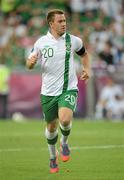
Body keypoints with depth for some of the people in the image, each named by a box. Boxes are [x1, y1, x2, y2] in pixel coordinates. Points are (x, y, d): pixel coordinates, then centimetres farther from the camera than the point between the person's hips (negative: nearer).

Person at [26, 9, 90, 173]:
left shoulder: (73, 41, -2)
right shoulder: (41, 42, -3)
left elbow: (83, 54, 19)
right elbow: (29, 65, 6)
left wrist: (87, 69, 2)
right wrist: (31, 62, -18)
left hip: (68, 89, -1)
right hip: (48, 92, 1)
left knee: (65, 119, -26)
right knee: (51, 126, 11)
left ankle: (64, 142, 8)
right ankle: (53, 157, 38)